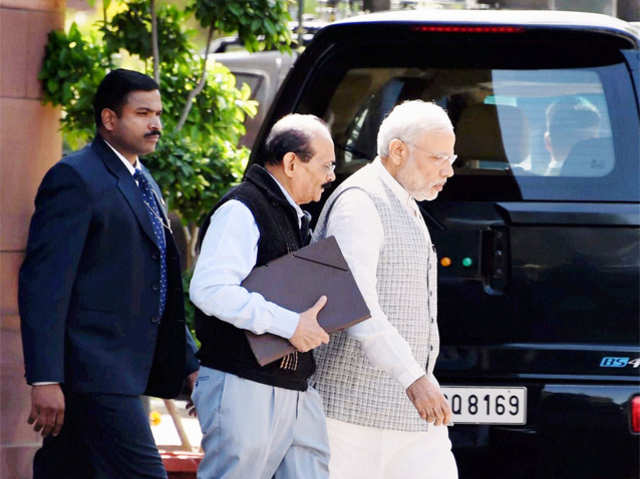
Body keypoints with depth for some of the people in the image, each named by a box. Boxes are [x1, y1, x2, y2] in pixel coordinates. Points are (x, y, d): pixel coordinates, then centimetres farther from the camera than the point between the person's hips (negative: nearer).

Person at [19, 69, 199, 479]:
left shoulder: (145, 184, 21)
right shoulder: (75, 178, -9)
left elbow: (163, 290, 28)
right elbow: (43, 282, -15)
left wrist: (190, 364, 23)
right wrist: (45, 379, -22)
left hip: (126, 371, 9)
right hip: (95, 369, -9)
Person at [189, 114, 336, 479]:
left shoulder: (296, 218, 22)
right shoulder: (241, 212, -10)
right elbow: (208, 289, -23)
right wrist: (288, 324, -22)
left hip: (297, 391, 9)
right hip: (245, 388, -9)